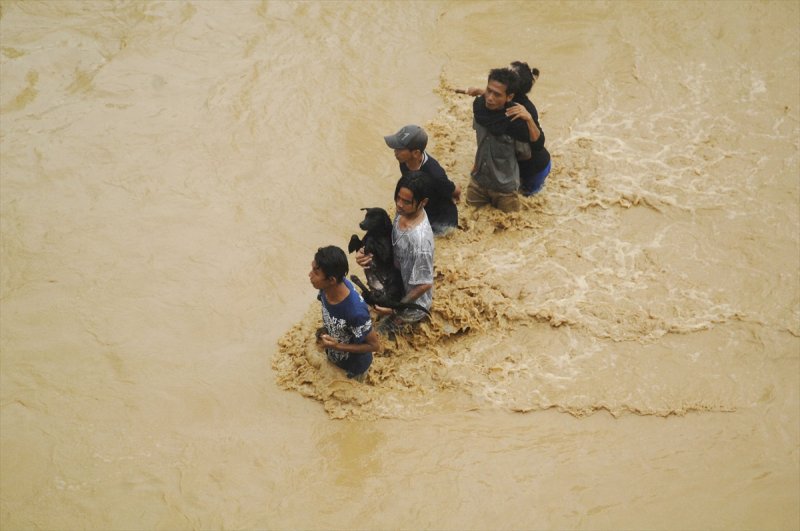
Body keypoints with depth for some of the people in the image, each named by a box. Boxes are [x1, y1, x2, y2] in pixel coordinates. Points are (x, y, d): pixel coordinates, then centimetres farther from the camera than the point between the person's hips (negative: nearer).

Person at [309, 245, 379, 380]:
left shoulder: (355, 311, -43)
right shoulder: (327, 288, -23)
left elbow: (375, 345, -26)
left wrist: (337, 346, -31)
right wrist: (325, 330, -11)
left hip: (353, 366, -6)